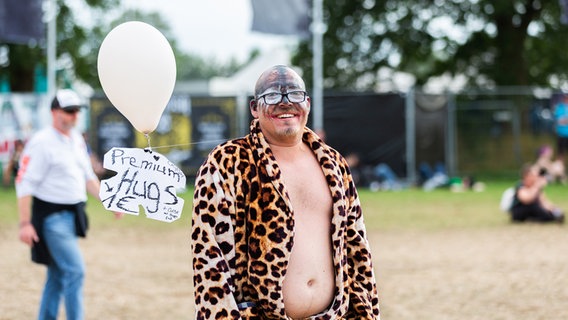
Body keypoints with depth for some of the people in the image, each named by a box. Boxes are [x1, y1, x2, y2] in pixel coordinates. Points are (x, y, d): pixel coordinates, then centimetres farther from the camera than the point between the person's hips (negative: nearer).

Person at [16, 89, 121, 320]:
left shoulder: (77, 140, 12)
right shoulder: (41, 142, -14)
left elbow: (88, 177, 22)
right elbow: (24, 183, -17)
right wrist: (25, 223, -22)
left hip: (72, 214, 8)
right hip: (51, 216, -8)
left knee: (58, 275, 13)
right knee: (75, 271, -15)